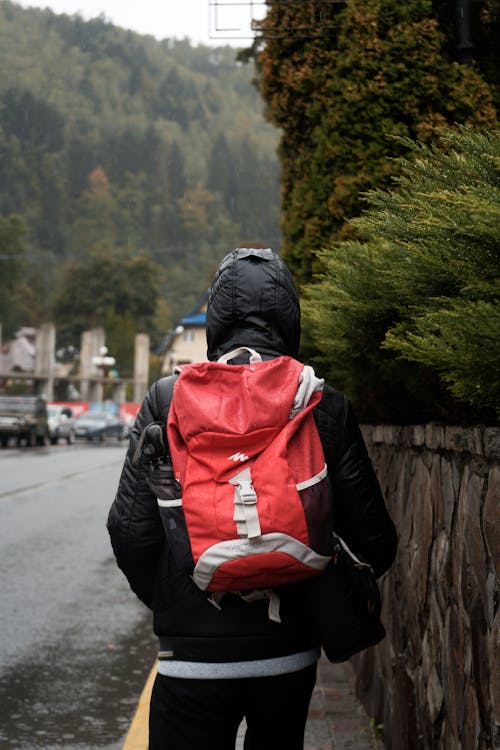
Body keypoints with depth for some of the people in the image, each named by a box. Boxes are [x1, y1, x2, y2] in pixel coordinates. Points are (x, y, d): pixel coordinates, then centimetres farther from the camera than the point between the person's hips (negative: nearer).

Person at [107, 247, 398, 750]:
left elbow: (131, 531, -7)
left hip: (194, 655, -2)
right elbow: (374, 542, -2)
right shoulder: (327, 408, -3)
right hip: (291, 654, 3)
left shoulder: (169, 400, -6)